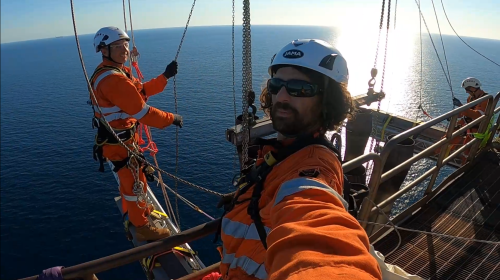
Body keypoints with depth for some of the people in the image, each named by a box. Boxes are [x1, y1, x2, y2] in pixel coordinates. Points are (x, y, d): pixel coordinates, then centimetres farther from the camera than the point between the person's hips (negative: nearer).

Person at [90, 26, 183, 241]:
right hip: (118, 142, -11)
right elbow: (142, 112, -30)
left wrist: (165, 77, 0)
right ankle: (142, 228, 20)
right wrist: (171, 119, -20)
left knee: (128, 178, 28)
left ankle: (133, 210, 50)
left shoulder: (116, 71, 6)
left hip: (119, 137, 11)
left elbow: (141, 91, 9)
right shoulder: (113, 79, -29)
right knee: (135, 183, 3)